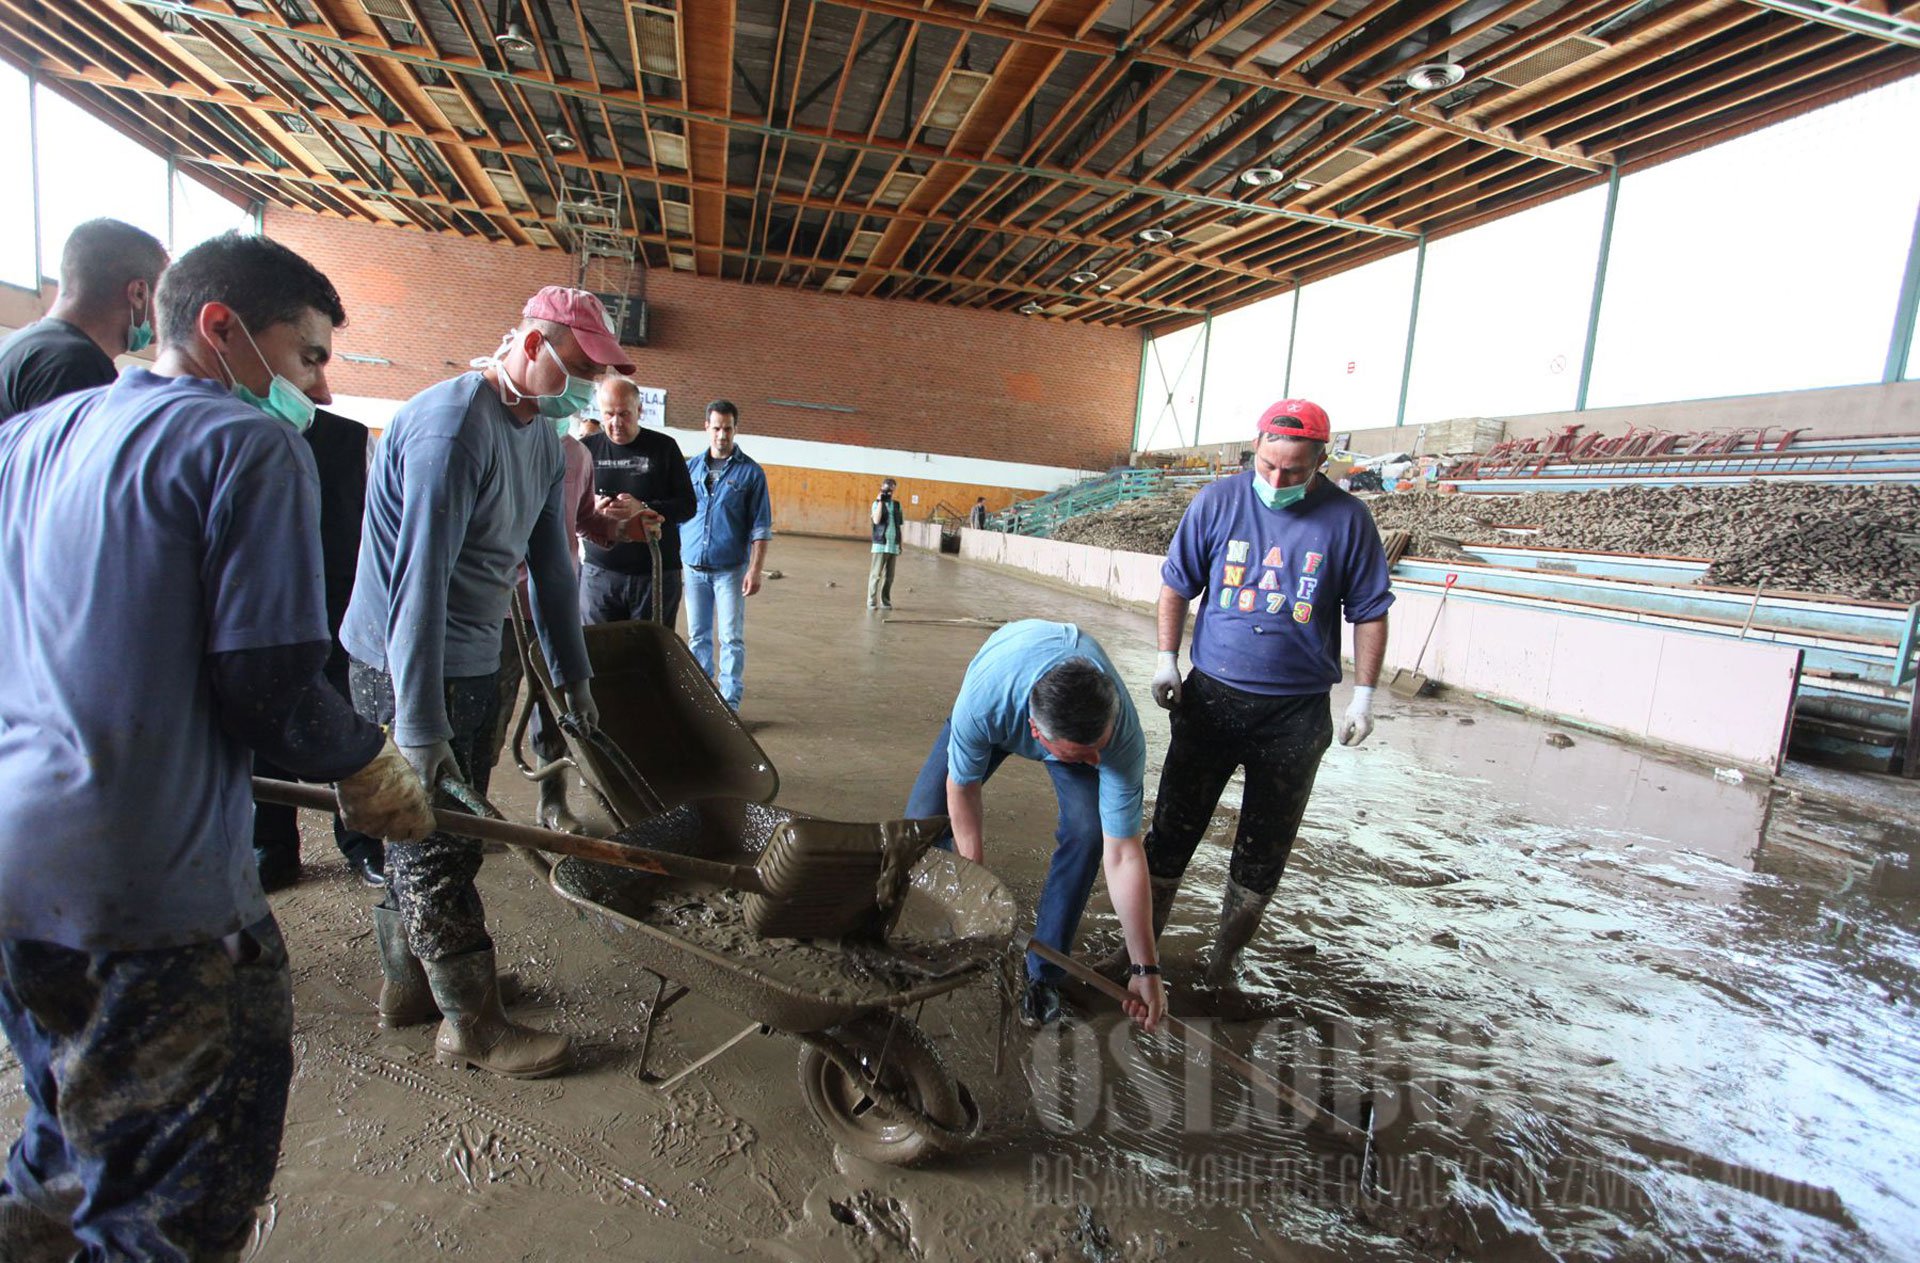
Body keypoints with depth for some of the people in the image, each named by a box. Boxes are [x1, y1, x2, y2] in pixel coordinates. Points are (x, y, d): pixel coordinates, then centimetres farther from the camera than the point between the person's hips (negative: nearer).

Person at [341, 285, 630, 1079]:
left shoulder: (542, 439, 8)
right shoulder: (452, 423, -22)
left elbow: (551, 564, 13)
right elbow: (420, 582, -26)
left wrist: (572, 673, 16)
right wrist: (420, 726, -26)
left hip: (473, 665, 9)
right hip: (407, 669, -9)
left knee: (435, 832, 20)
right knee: (437, 846, 2)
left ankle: (408, 983, 38)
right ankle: (473, 1028, 17)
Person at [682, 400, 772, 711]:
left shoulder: (750, 472, -2)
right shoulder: (691, 467, 8)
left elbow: (761, 528, -3)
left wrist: (755, 570, -11)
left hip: (730, 569, -3)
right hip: (693, 566, 3)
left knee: (731, 638, -2)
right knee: (697, 636, 11)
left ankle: (729, 701, 6)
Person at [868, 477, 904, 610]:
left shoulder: (897, 505, 12)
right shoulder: (877, 503, 1)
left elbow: (899, 527, 15)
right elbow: (876, 520, -16)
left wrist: (900, 545, 13)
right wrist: (880, 501, -15)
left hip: (893, 545, 4)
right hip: (880, 545, -4)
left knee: (889, 576, 5)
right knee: (876, 574, -5)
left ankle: (885, 601, 12)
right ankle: (871, 601, -1)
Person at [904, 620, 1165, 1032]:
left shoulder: (1124, 737, -41)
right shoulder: (982, 702, -45)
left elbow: (1123, 856, -33)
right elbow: (963, 789, -25)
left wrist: (1146, 970, -26)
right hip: (1003, 708, 1)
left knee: (1087, 831, -22)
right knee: (925, 819, -9)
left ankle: (1042, 974, -2)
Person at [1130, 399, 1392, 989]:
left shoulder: (1347, 519, -4)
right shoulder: (1219, 501, -3)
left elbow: (1369, 612, 4)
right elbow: (1177, 584, 5)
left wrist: (1364, 695, 1)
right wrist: (1166, 660, 1)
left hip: (1297, 713, 0)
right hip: (1211, 697, 0)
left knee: (1263, 851, 11)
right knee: (1172, 830, 7)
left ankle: (1224, 963, 29)